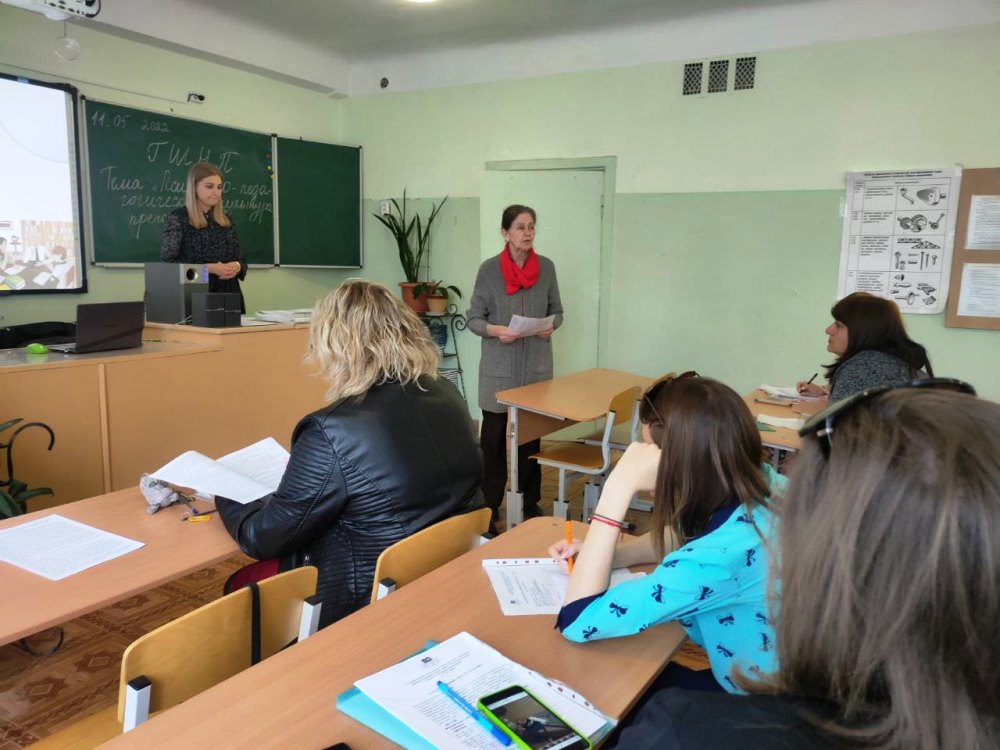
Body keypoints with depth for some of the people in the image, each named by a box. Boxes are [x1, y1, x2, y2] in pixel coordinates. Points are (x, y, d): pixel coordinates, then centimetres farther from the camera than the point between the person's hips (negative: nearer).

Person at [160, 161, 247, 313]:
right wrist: (209, 268, -18)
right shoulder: (177, 218, -2)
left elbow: (240, 260, 16)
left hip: (229, 295, 4)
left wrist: (236, 266, -7)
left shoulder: (226, 220, 12)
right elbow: (168, 263, -10)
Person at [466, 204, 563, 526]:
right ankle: (488, 505, 17)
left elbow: (557, 311, 10)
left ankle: (529, 501, 26)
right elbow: (473, 318, -3)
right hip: (499, 368, -2)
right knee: (494, 437, 2)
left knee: (532, 436, 11)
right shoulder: (489, 269, -7)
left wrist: (551, 326, -11)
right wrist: (496, 331, -22)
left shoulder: (546, 267, 2)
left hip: (537, 365, 3)